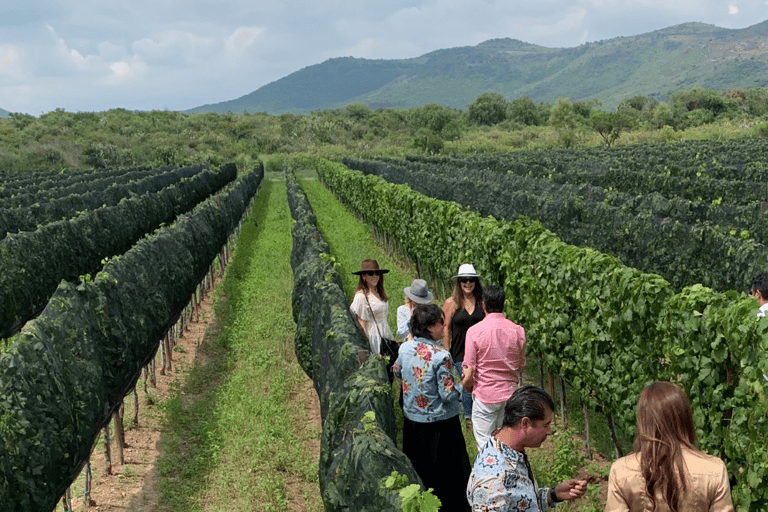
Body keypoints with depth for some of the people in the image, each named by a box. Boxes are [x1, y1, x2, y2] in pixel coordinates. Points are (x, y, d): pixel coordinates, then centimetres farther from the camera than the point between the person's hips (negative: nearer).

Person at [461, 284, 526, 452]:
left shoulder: (475, 331, -14)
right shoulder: (518, 331, -3)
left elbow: (468, 374, -13)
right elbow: (521, 368, 8)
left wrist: (465, 386, 8)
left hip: (485, 396, -3)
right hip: (510, 394, 4)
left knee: (485, 446, 6)